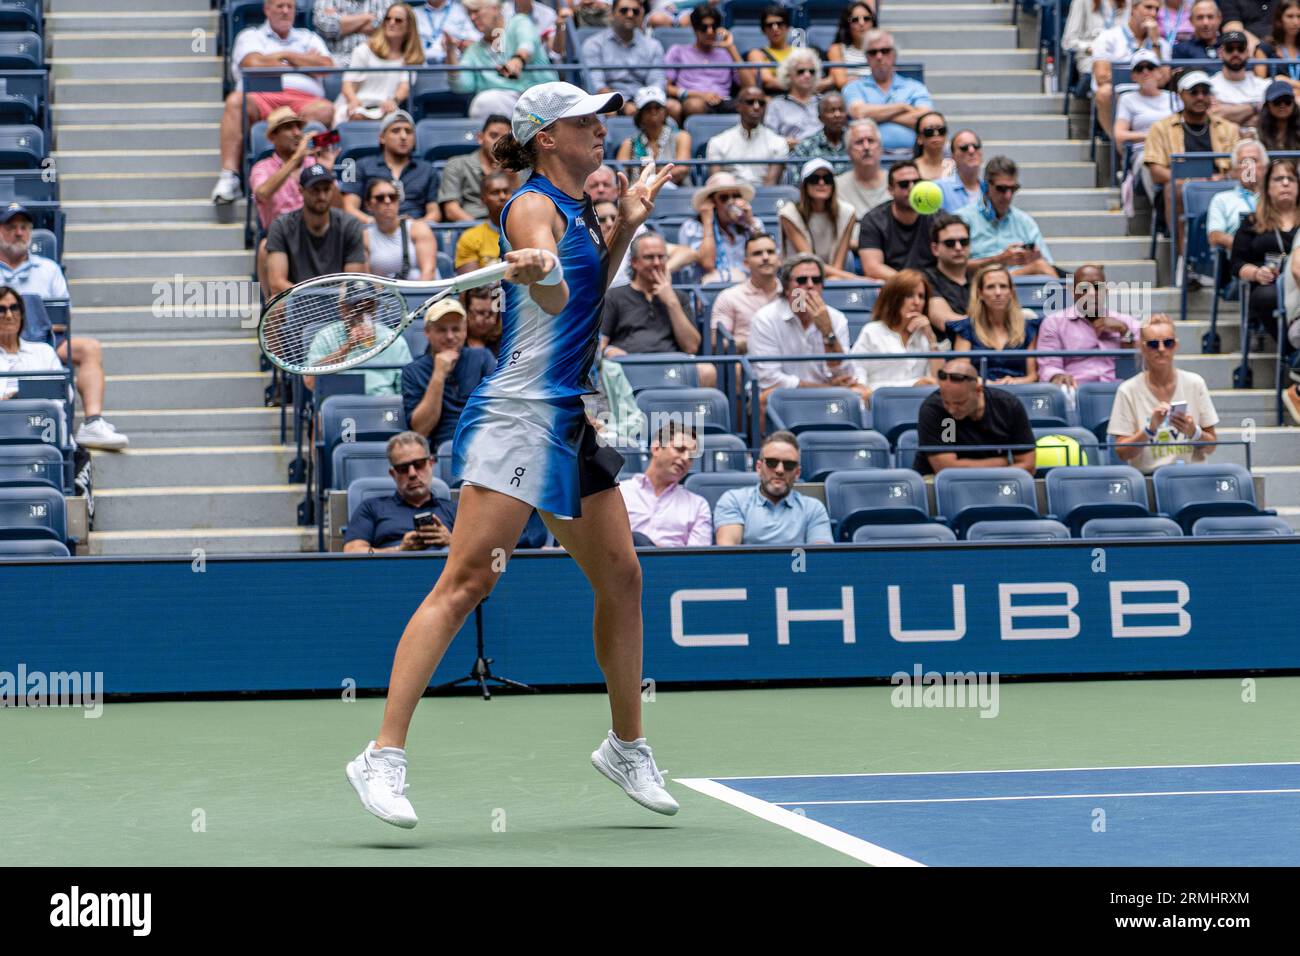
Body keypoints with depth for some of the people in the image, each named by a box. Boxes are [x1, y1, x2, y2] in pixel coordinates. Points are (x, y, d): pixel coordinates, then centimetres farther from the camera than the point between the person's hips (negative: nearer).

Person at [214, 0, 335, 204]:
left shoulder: (310, 38, 31)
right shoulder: (251, 36, 25)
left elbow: (327, 67, 12)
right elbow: (254, 64, 3)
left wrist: (286, 55, 10)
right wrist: (304, 62, 13)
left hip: (303, 100, 1)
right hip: (261, 96, -1)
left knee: (325, 109, -34)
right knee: (235, 101, -34)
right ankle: (229, 176, -41)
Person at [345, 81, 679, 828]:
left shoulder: (577, 208, 17)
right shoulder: (533, 205, -10)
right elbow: (555, 299, -27)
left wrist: (625, 228, 21)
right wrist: (539, 271, -49)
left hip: (573, 422, 9)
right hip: (519, 415, -9)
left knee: (621, 578, 13)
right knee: (466, 582, -15)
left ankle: (627, 747, 30)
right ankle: (384, 757, -18)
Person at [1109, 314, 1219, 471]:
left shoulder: (1195, 383, 8)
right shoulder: (1128, 391, 2)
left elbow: (1210, 446, 10)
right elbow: (1122, 453, -1)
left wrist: (1193, 432, -10)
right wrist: (1150, 428, -15)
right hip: (1147, 474, -2)